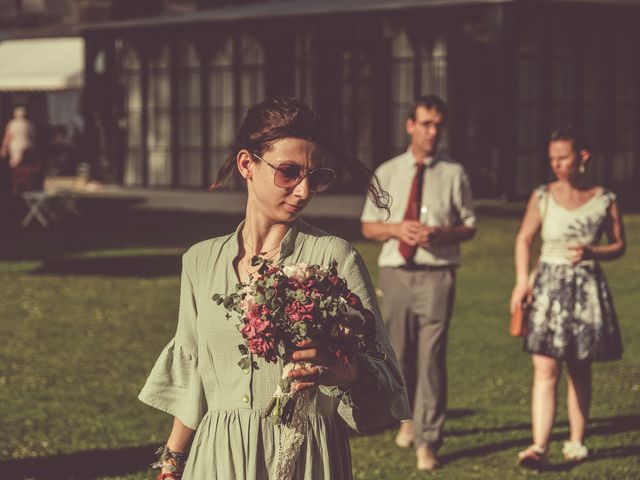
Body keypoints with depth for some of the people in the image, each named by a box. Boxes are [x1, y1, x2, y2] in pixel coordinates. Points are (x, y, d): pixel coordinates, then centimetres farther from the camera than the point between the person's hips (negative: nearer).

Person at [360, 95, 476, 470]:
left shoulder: (454, 174, 2)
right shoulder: (387, 173, 7)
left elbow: (470, 226, 5)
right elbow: (368, 227, 11)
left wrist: (441, 234, -15)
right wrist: (396, 228, -10)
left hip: (437, 273, -3)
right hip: (396, 272, 3)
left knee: (432, 356, -9)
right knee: (400, 353, 12)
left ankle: (428, 441, -5)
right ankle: (409, 418, 36)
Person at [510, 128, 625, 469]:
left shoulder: (604, 200, 0)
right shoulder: (542, 197, 0)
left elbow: (619, 245, 8)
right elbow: (524, 239, 7)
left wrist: (591, 253, -11)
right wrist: (522, 283, -3)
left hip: (588, 289, 1)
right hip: (549, 285, -1)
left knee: (580, 371, 9)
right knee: (545, 369, -10)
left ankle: (576, 441, 21)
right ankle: (539, 447, -15)